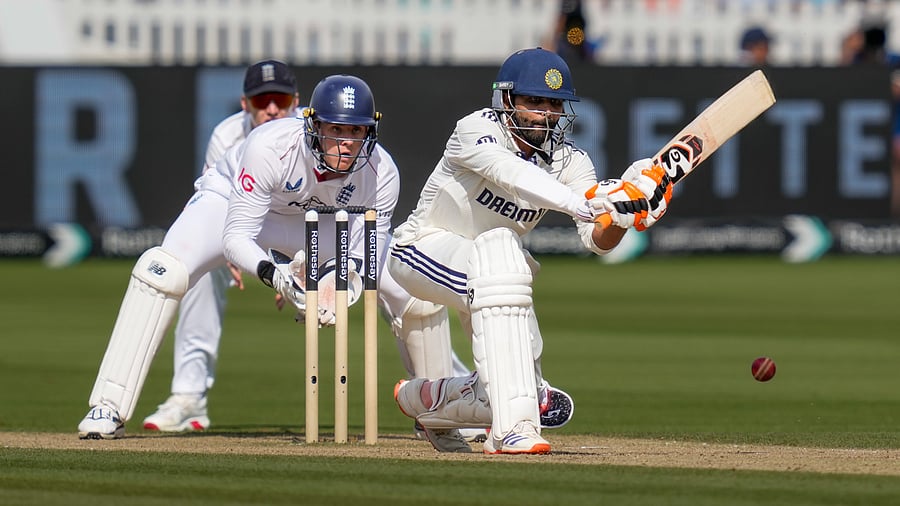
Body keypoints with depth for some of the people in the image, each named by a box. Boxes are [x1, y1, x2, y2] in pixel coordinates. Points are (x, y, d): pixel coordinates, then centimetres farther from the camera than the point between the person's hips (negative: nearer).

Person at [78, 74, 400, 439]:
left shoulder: (381, 174, -27)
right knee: (162, 270, -31)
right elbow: (235, 237, -35)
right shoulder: (270, 147, -38)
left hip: (315, 222, 3)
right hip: (232, 200, -3)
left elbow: (367, 255, -19)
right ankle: (109, 409, -26)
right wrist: (272, 273, -54)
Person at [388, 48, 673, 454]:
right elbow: (511, 173, -46)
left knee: (528, 389, -2)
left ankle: (426, 398, 33)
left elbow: (598, 241, -19)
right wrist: (587, 202, -60)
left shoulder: (569, 161, -9)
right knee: (500, 247, -39)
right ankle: (513, 428, -46)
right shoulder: (476, 130, -24)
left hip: (493, 265, 6)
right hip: (423, 249, -6)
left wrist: (621, 214, -42)